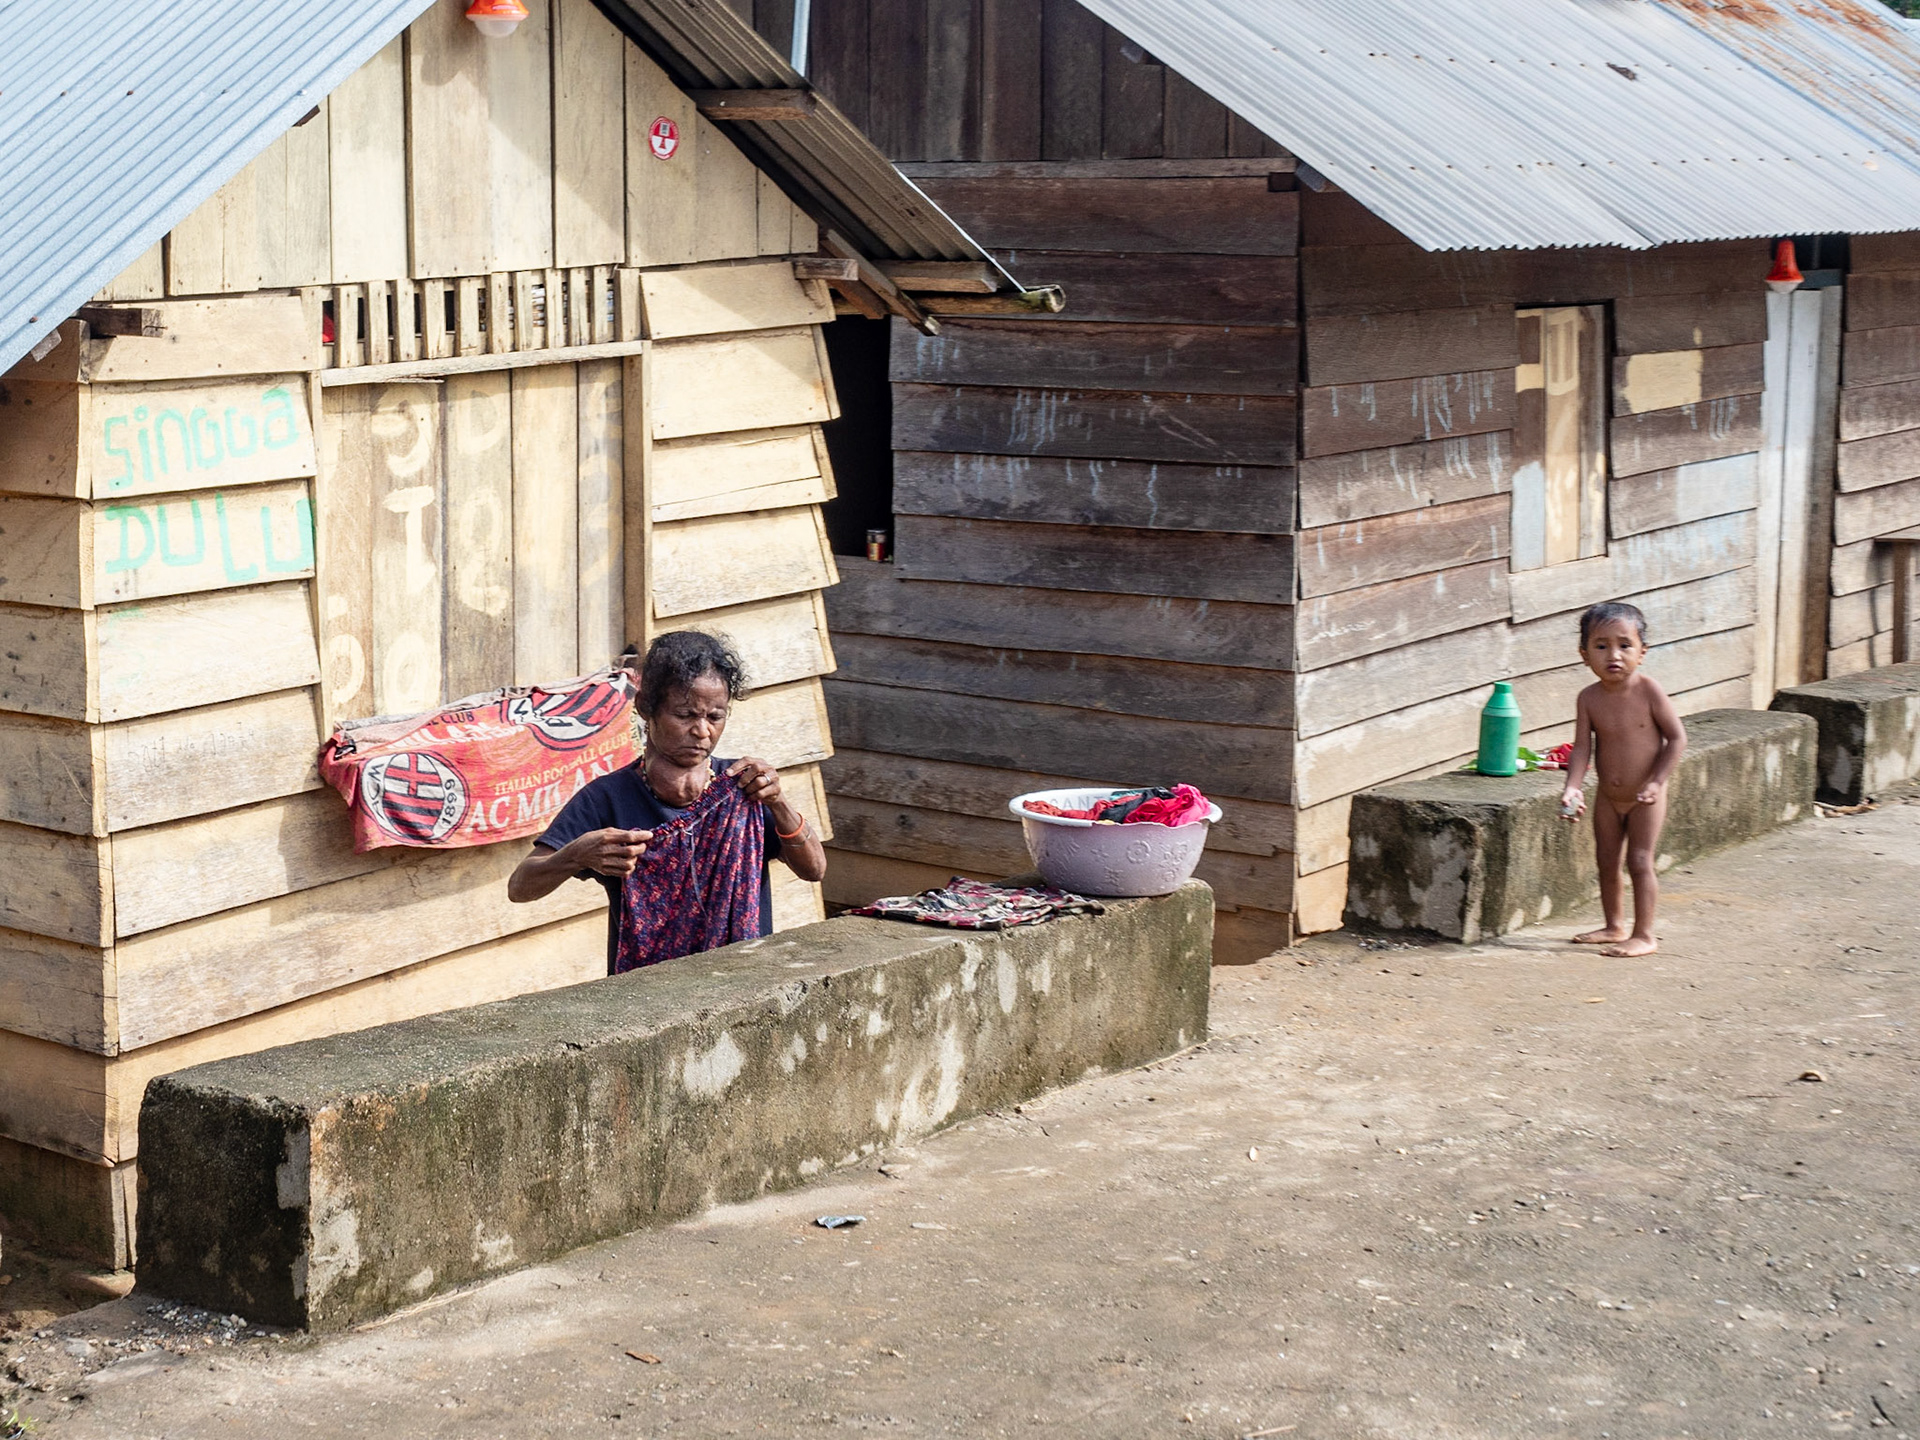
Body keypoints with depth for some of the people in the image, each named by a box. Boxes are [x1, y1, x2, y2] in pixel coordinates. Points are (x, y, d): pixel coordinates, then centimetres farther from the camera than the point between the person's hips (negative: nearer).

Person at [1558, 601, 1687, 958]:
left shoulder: (1648, 690, -17)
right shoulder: (1589, 699, -9)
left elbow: (1677, 737, -13)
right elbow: (1582, 747, -9)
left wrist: (1657, 781, -21)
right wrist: (1572, 787, -24)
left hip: (1645, 798, -4)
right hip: (1607, 797, 4)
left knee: (1640, 861, -6)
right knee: (1607, 861, 13)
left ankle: (1644, 935, 1)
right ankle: (1615, 926, 30)